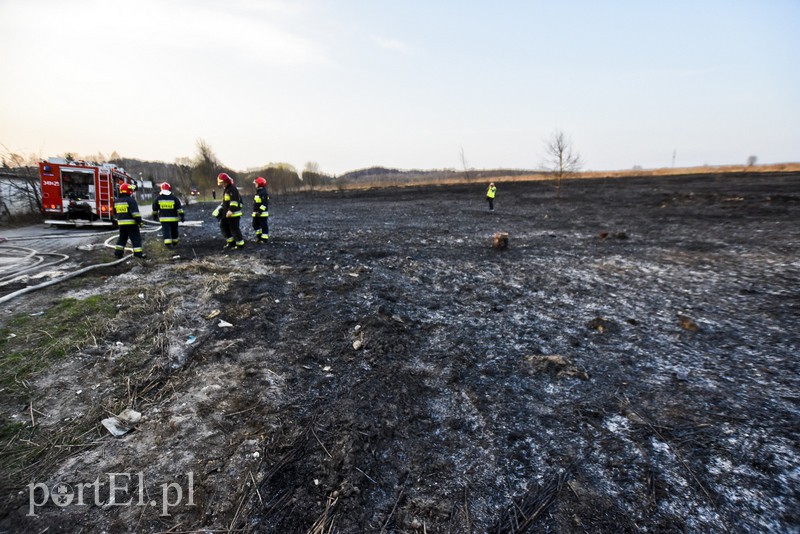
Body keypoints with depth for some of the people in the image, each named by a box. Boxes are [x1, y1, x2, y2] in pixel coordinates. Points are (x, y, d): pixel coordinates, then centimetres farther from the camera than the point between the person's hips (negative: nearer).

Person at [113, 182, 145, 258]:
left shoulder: (116, 201, 12)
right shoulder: (130, 200, -13)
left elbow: (115, 212, 22)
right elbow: (135, 212, -20)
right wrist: (139, 220, -19)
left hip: (121, 223, 7)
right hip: (131, 223, -7)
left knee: (122, 238, 17)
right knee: (136, 238, -3)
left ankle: (118, 252, 16)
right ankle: (138, 253, -7)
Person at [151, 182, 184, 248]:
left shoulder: (158, 198, 1)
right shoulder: (174, 198, -4)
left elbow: (155, 209, 8)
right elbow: (179, 208, -8)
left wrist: (155, 216, 22)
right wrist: (182, 216, -6)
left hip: (163, 218, 0)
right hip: (173, 218, 0)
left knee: (166, 230, -1)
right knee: (174, 231, 14)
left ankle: (168, 243, -14)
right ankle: (175, 244, 26)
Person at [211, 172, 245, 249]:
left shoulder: (232, 189, -16)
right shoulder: (225, 189, 17)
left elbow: (234, 201, -25)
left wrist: (231, 210, -31)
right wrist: (220, 207, 23)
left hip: (233, 213, -11)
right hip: (226, 213, 11)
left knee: (234, 228, -6)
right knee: (223, 226, 15)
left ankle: (240, 244, 3)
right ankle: (231, 242, 22)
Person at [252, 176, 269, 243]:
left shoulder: (264, 192, -16)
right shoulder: (258, 192, 17)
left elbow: (265, 203, -22)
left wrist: (260, 211, -25)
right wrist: (255, 212, 23)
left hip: (262, 213, -10)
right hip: (256, 213, 10)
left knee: (264, 226, -2)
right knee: (255, 225, 15)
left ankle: (264, 238, 4)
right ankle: (259, 236, 27)